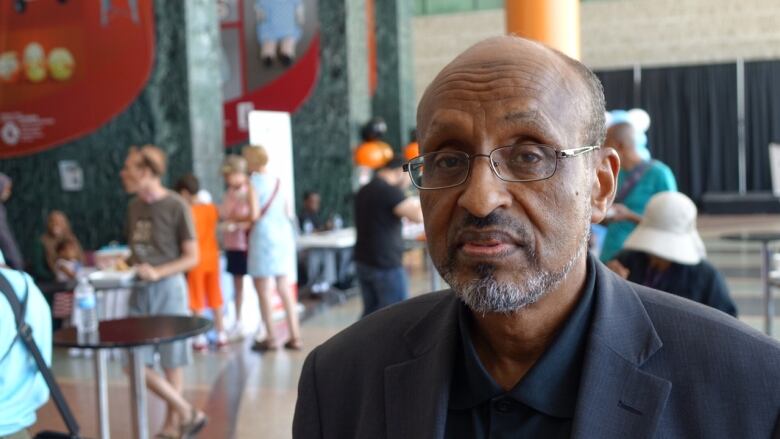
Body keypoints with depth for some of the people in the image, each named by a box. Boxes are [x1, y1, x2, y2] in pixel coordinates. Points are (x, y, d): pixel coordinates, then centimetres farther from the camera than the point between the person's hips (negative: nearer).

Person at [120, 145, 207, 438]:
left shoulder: (176, 206, -9)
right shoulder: (134, 206, 9)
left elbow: (191, 257, -8)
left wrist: (158, 272, -21)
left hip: (168, 288, -5)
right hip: (140, 291, 6)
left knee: (172, 362, 3)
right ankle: (187, 413, 11)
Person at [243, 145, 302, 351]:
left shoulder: (253, 182, -8)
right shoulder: (277, 181, 11)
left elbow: (255, 214, -15)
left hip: (263, 236, -6)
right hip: (284, 234, 7)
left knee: (263, 289, 2)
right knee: (285, 288, 10)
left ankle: (271, 337, 3)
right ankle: (295, 336, 9)